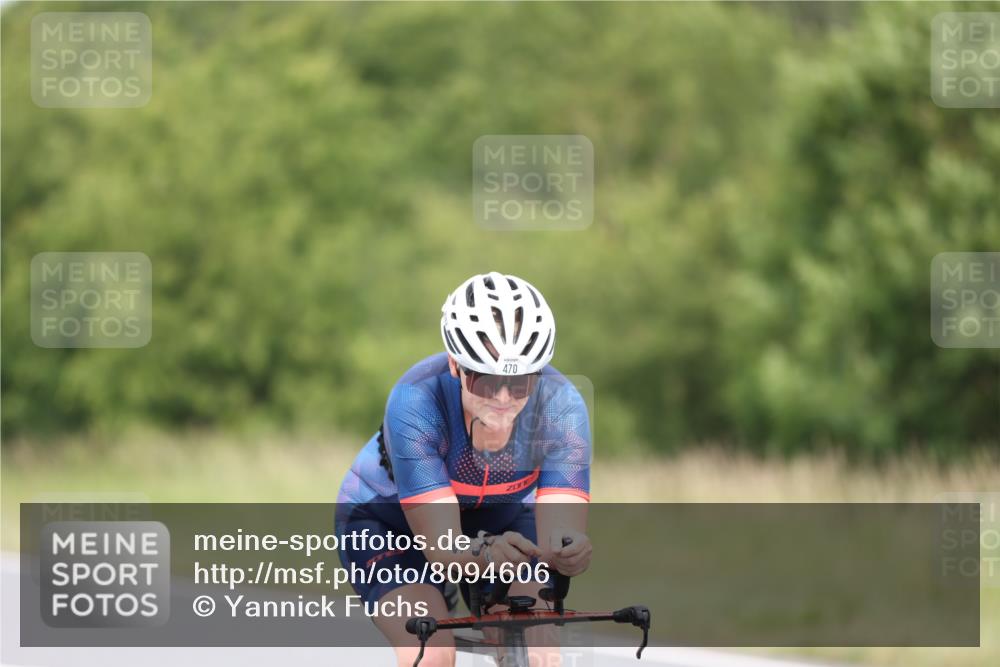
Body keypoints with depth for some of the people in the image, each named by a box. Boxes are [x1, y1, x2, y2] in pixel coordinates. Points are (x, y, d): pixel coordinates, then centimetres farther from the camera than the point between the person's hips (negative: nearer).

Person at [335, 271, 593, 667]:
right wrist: (487, 553, -62)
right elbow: (441, 548, -40)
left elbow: (562, 534, -35)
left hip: (501, 519, 3)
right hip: (387, 520, -3)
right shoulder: (417, 401, -37)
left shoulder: (560, 406, -30)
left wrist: (570, 552, -59)